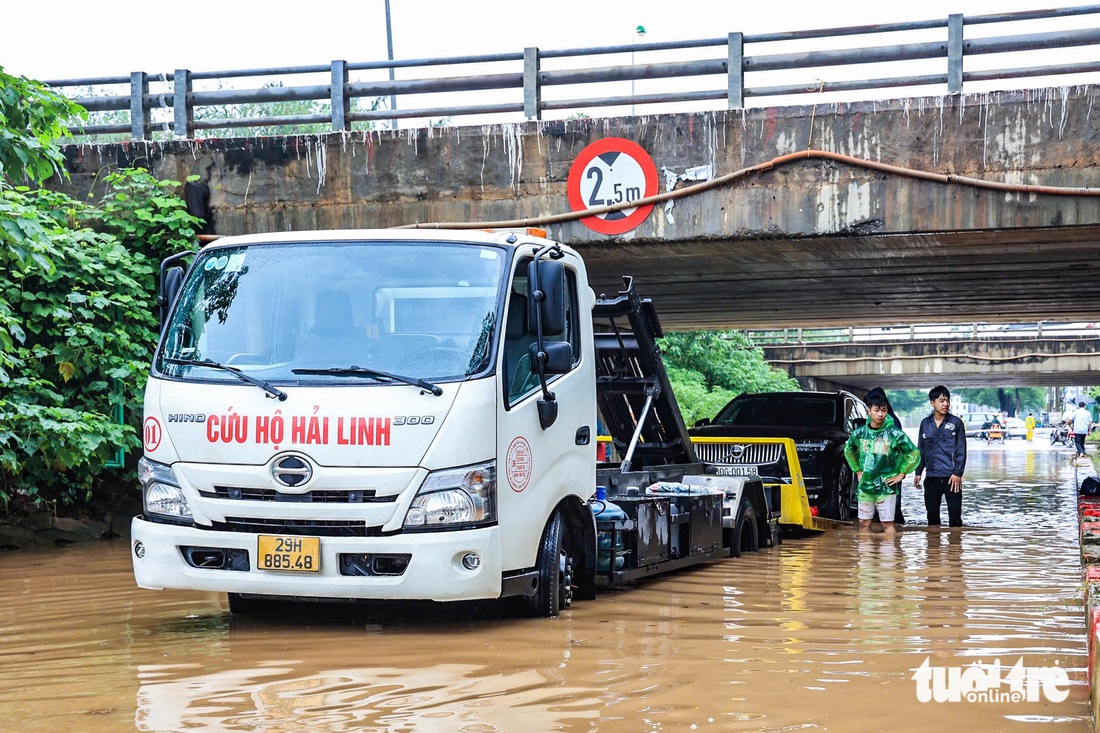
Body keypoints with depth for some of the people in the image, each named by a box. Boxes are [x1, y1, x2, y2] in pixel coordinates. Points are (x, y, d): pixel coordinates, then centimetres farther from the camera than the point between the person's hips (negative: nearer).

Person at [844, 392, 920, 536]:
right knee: (864, 523, 8)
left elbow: (914, 454, -2)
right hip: (865, 486, 4)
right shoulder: (859, 433, 1)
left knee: (887, 524, -2)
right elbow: (849, 451, 21)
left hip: (886, 487, -4)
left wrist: (901, 474, -4)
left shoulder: (895, 434, -9)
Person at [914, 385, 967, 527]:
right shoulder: (925, 424, 7)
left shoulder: (956, 423, -2)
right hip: (931, 478, 3)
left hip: (951, 478, -3)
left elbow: (961, 450, -3)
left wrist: (958, 473, -10)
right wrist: (918, 472, 9)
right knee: (932, 515, 10)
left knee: (955, 517, -2)